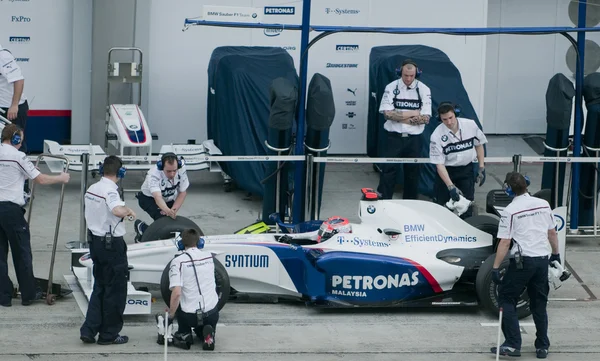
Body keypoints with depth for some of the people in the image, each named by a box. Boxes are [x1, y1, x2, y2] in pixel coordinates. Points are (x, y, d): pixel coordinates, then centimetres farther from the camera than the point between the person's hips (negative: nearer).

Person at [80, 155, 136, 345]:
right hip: (112, 244, -8)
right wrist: (128, 210, -18)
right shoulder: (110, 191, -19)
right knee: (115, 290, 4)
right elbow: (117, 210, -39)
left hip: (95, 241, 8)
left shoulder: (91, 189, 7)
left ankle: (88, 330, 10)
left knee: (99, 287, 16)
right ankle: (109, 334, 9)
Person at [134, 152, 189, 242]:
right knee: (163, 217, -29)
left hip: (169, 199, 5)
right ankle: (141, 227, 0)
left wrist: (174, 210, -27)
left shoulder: (181, 170, -26)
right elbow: (157, 197, -52)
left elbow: (182, 193, -13)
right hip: (148, 198, -5)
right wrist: (167, 210, -72)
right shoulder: (153, 175, -38)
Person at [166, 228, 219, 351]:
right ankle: (207, 332, 0)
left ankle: (184, 334, 14)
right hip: (212, 313, 3)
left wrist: (170, 316, -7)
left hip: (189, 316, -3)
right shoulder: (209, 257, 5)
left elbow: (176, 293, -19)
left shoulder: (178, 261, -10)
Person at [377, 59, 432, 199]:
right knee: (389, 171, -1)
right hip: (394, 137, -1)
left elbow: (425, 118, -5)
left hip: (414, 139, 1)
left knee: (413, 172, 8)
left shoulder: (424, 90, 0)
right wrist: (412, 114, -11)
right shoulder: (391, 88, -1)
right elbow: (387, 113, -10)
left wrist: (399, 116, -12)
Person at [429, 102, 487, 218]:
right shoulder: (437, 135, -21)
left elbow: (478, 145, 6)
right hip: (446, 171, -2)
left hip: (466, 169, 2)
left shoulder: (471, 125, -14)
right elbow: (439, 164, -18)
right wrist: (451, 186, -26)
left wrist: (482, 169, 3)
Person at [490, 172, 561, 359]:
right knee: (539, 303, 16)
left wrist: (495, 268, -8)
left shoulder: (510, 211, -10)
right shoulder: (543, 205, 4)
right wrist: (556, 254, 27)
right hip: (542, 259, 5)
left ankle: (512, 344, -3)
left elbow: (505, 243, -12)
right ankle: (542, 346, 17)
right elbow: (552, 233, 13)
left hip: (522, 261, -5)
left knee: (506, 299, 6)